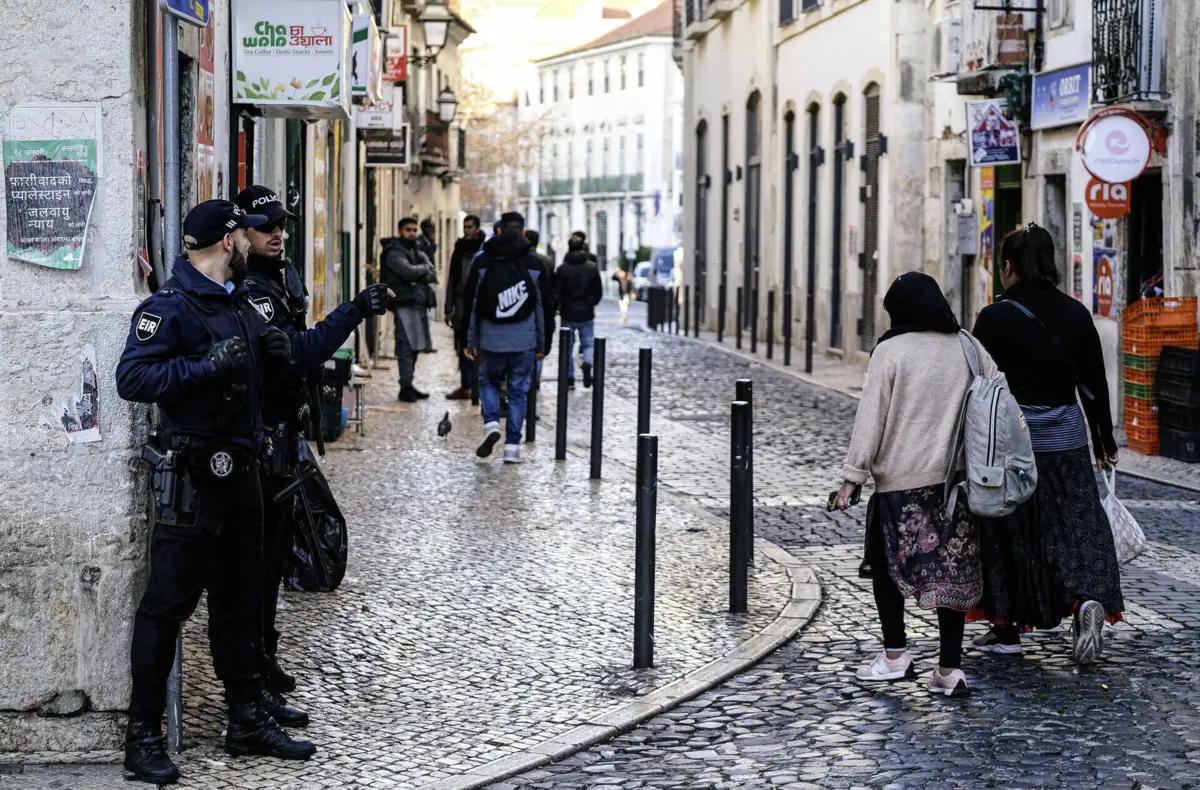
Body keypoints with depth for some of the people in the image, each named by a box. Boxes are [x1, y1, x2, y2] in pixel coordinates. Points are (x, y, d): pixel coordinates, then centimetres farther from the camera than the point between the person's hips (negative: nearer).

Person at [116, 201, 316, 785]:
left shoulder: (239, 303, 15)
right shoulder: (171, 306, -13)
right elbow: (132, 378, -23)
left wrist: (274, 356, 5)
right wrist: (207, 364, -28)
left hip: (239, 469, 9)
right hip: (192, 474, -9)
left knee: (241, 600, 15)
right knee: (168, 603, -5)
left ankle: (247, 720, 25)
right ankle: (143, 737, 1)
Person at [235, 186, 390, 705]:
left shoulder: (285, 278, 14)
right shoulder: (246, 289, -19)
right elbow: (293, 351, -29)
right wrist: (354, 311, -31)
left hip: (284, 433, 10)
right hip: (260, 436, -10)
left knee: (276, 546, 18)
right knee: (260, 550, -9)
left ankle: (264, 657, 31)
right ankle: (253, 684, -8)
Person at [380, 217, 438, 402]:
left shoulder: (418, 252, 20)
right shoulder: (394, 253, -4)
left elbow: (432, 275, 9)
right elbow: (408, 271, -20)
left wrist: (419, 273, -10)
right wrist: (424, 269, -1)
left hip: (419, 302, 8)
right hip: (404, 303, -8)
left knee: (415, 346, 10)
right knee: (406, 346, -11)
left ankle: (409, 385, 17)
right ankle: (405, 387, -9)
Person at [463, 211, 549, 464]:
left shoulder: (482, 262, 3)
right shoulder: (534, 263, 2)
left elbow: (472, 304, 4)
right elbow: (542, 306, 4)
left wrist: (471, 341, 10)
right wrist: (542, 345, 9)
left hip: (491, 339, 0)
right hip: (524, 341, 0)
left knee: (488, 382, 20)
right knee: (518, 391, 6)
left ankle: (491, 424, -4)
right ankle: (512, 446, 2)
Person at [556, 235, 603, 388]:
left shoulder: (562, 269, -10)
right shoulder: (592, 267, -3)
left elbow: (558, 292, -10)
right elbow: (599, 291, 1)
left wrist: (557, 307, 9)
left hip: (568, 313, -1)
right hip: (586, 313, 1)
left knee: (568, 346, 11)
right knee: (588, 343, 12)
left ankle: (569, 378, 10)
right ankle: (587, 364, -18)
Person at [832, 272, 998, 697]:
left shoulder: (890, 351, -7)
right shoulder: (969, 348, 6)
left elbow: (870, 419, -9)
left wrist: (853, 476, -6)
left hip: (900, 479, -4)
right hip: (956, 476, 4)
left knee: (887, 564, 11)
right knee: (953, 569, 7)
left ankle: (895, 653, 7)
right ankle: (950, 667, 7)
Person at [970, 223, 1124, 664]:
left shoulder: (995, 318, -10)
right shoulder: (1076, 314, 3)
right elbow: (1094, 385, 7)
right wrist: (1105, 444, 15)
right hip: (1066, 440, 4)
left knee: (1007, 532, 7)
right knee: (1075, 525, 8)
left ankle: (1006, 630, 15)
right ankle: (1088, 600, -17)